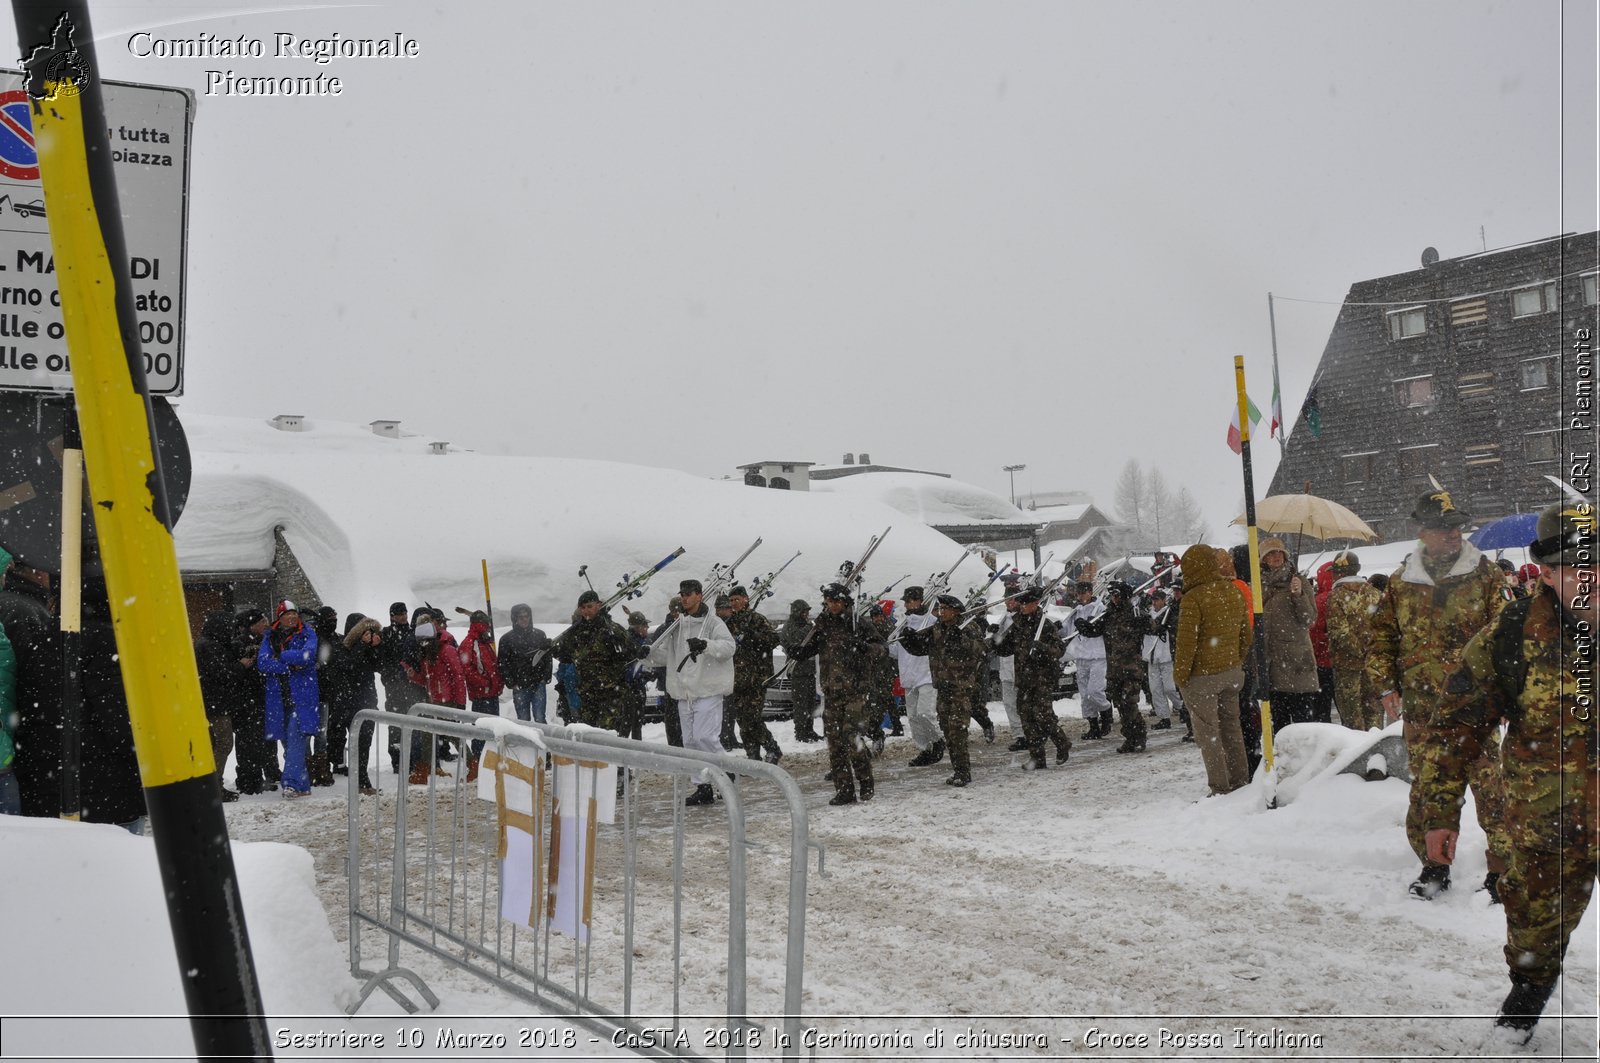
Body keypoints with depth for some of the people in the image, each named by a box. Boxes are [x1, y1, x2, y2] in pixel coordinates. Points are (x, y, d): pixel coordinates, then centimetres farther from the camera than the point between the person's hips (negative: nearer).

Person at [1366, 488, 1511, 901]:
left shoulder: (1484, 573, 2)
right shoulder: (1402, 581, 8)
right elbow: (1382, 633, 16)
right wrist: (1385, 683, 7)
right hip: (1422, 707, 2)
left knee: (1489, 785, -5)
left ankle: (1502, 868, 7)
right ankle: (1434, 865, 21)